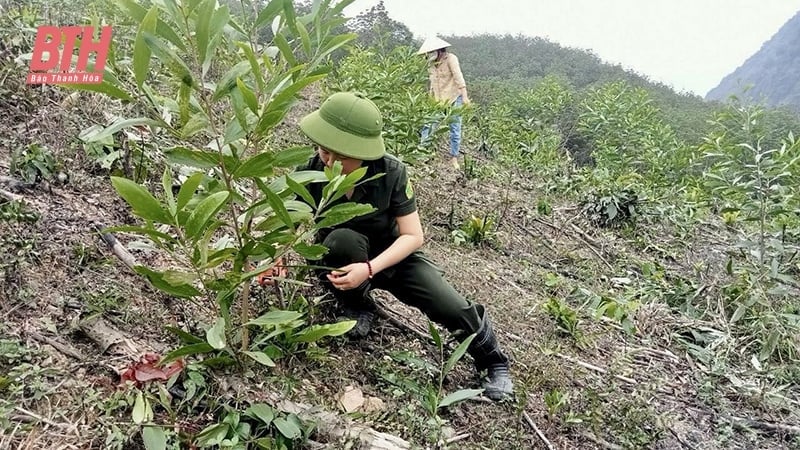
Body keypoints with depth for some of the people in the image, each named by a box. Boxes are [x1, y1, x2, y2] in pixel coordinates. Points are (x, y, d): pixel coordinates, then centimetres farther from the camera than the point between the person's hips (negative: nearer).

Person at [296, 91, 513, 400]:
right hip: (342, 259, 1)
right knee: (343, 239, -37)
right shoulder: (311, 172, -23)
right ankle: (357, 305, -4)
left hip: (391, 254, 0)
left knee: (454, 310, -17)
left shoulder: (391, 173, -26)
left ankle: (494, 363, 17)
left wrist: (369, 269, -37)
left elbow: (413, 236, -23)